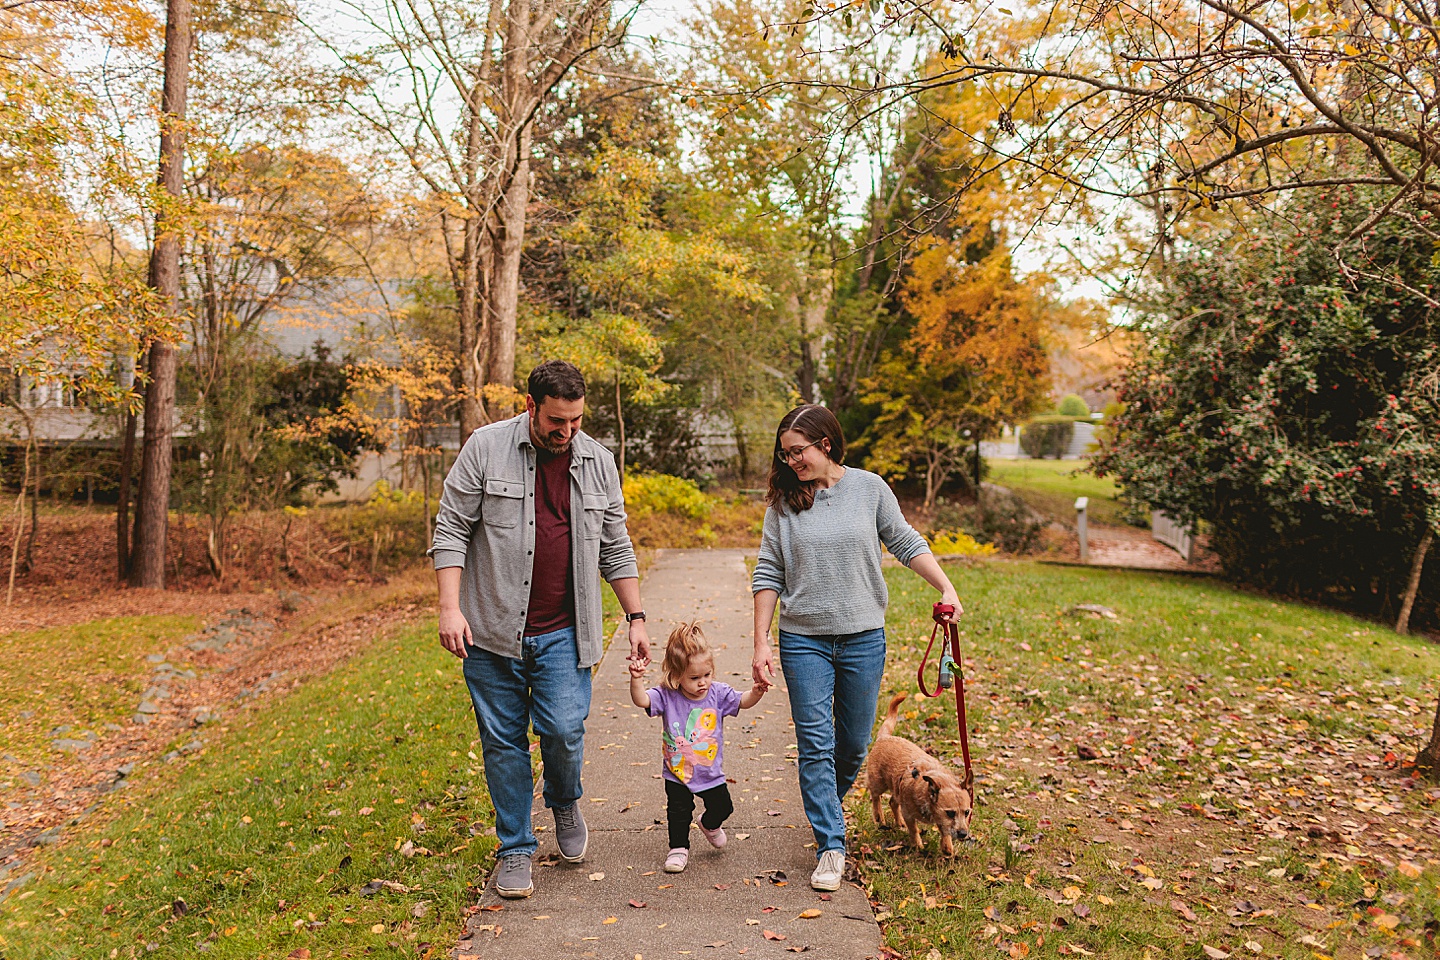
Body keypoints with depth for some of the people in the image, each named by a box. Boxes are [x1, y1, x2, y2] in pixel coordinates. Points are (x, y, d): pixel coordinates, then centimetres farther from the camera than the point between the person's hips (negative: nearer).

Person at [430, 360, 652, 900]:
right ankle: (515, 850, 23)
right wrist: (450, 606, -13)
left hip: (562, 633, 1)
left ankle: (565, 802, 25)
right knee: (503, 740, 6)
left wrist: (636, 618, 9)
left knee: (564, 730, -8)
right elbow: (451, 528, -4)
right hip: (492, 630, -1)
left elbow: (615, 548, 12)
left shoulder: (598, 462, 6)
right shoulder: (486, 448, -4)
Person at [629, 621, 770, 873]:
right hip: (677, 773, -2)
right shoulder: (667, 696, -17)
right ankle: (679, 848, 31)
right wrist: (636, 679, -46)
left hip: (711, 772, 2)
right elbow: (641, 700, -28)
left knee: (722, 807, 13)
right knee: (678, 812, 8)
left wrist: (756, 692, -26)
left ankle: (709, 825, 46)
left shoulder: (717, 693, -11)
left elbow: (742, 702, -5)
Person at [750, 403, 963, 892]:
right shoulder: (783, 501, -2)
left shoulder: (869, 488, -2)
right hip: (804, 639, 0)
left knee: (853, 745, 12)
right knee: (815, 745, -2)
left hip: (863, 637, 1)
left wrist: (946, 587, -5)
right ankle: (830, 847, 7)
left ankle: (826, 808, 39)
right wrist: (761, 643, -3)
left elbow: (906, 543, 6)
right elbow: (769, 575, 1)